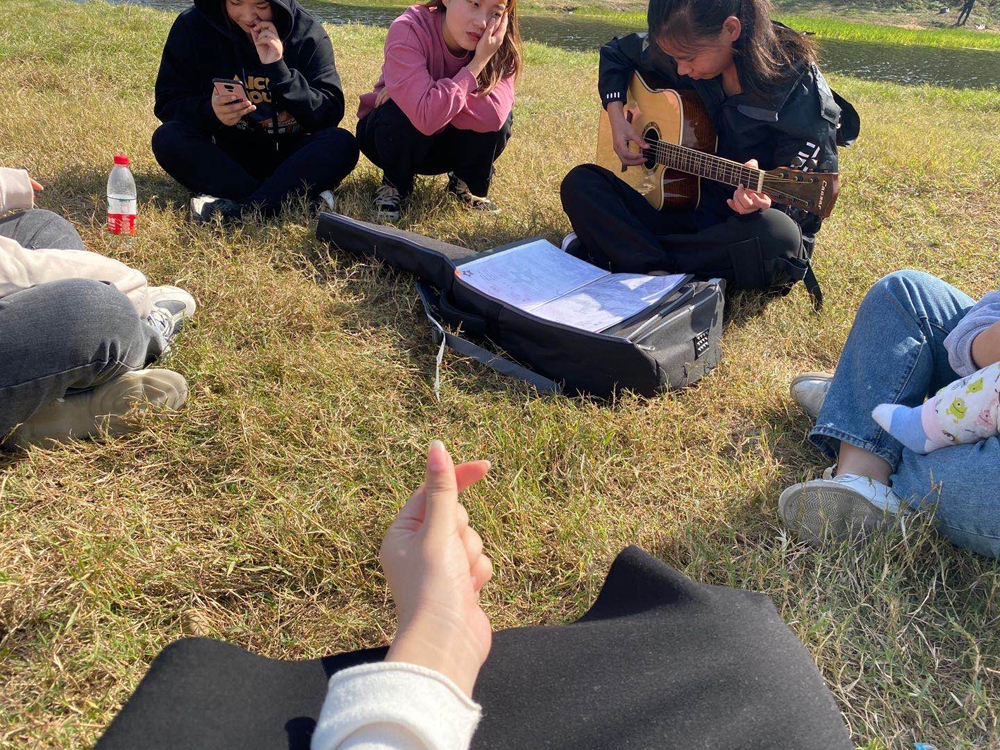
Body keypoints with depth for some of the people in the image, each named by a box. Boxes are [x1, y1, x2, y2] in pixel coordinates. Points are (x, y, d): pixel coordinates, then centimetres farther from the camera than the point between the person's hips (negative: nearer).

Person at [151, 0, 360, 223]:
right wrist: (210, 112, -27)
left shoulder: (308, 33, -9)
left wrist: (279, 70, -27)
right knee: (167, 138, -26)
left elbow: (330, 115, -15)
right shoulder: (192, 26, -7)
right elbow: (167, 104, -6)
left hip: (288, 155, -1)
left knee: (342, 144, -28)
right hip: (224, 153, 1)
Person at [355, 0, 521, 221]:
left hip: (449, 140, 3)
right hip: (395, 138, -2)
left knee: (498, 118, -25)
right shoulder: (408, 30, -30)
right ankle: (394, 186, -5)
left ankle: (468, 184, 4)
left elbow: (493, 115, -36)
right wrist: (478, 63, -38)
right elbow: (427, 117, -43)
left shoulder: (499, 44, -19)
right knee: (401, 112, -35)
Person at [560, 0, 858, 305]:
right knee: (580, 183, -11)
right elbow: (616, 53, 16)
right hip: (692, 210, 4)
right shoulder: (684, 49, -3)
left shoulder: (802, 92, -19)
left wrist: (763, 199, -39)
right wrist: (616, 116, -1)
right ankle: (661, 275, -29)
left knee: (775, 234, -42)